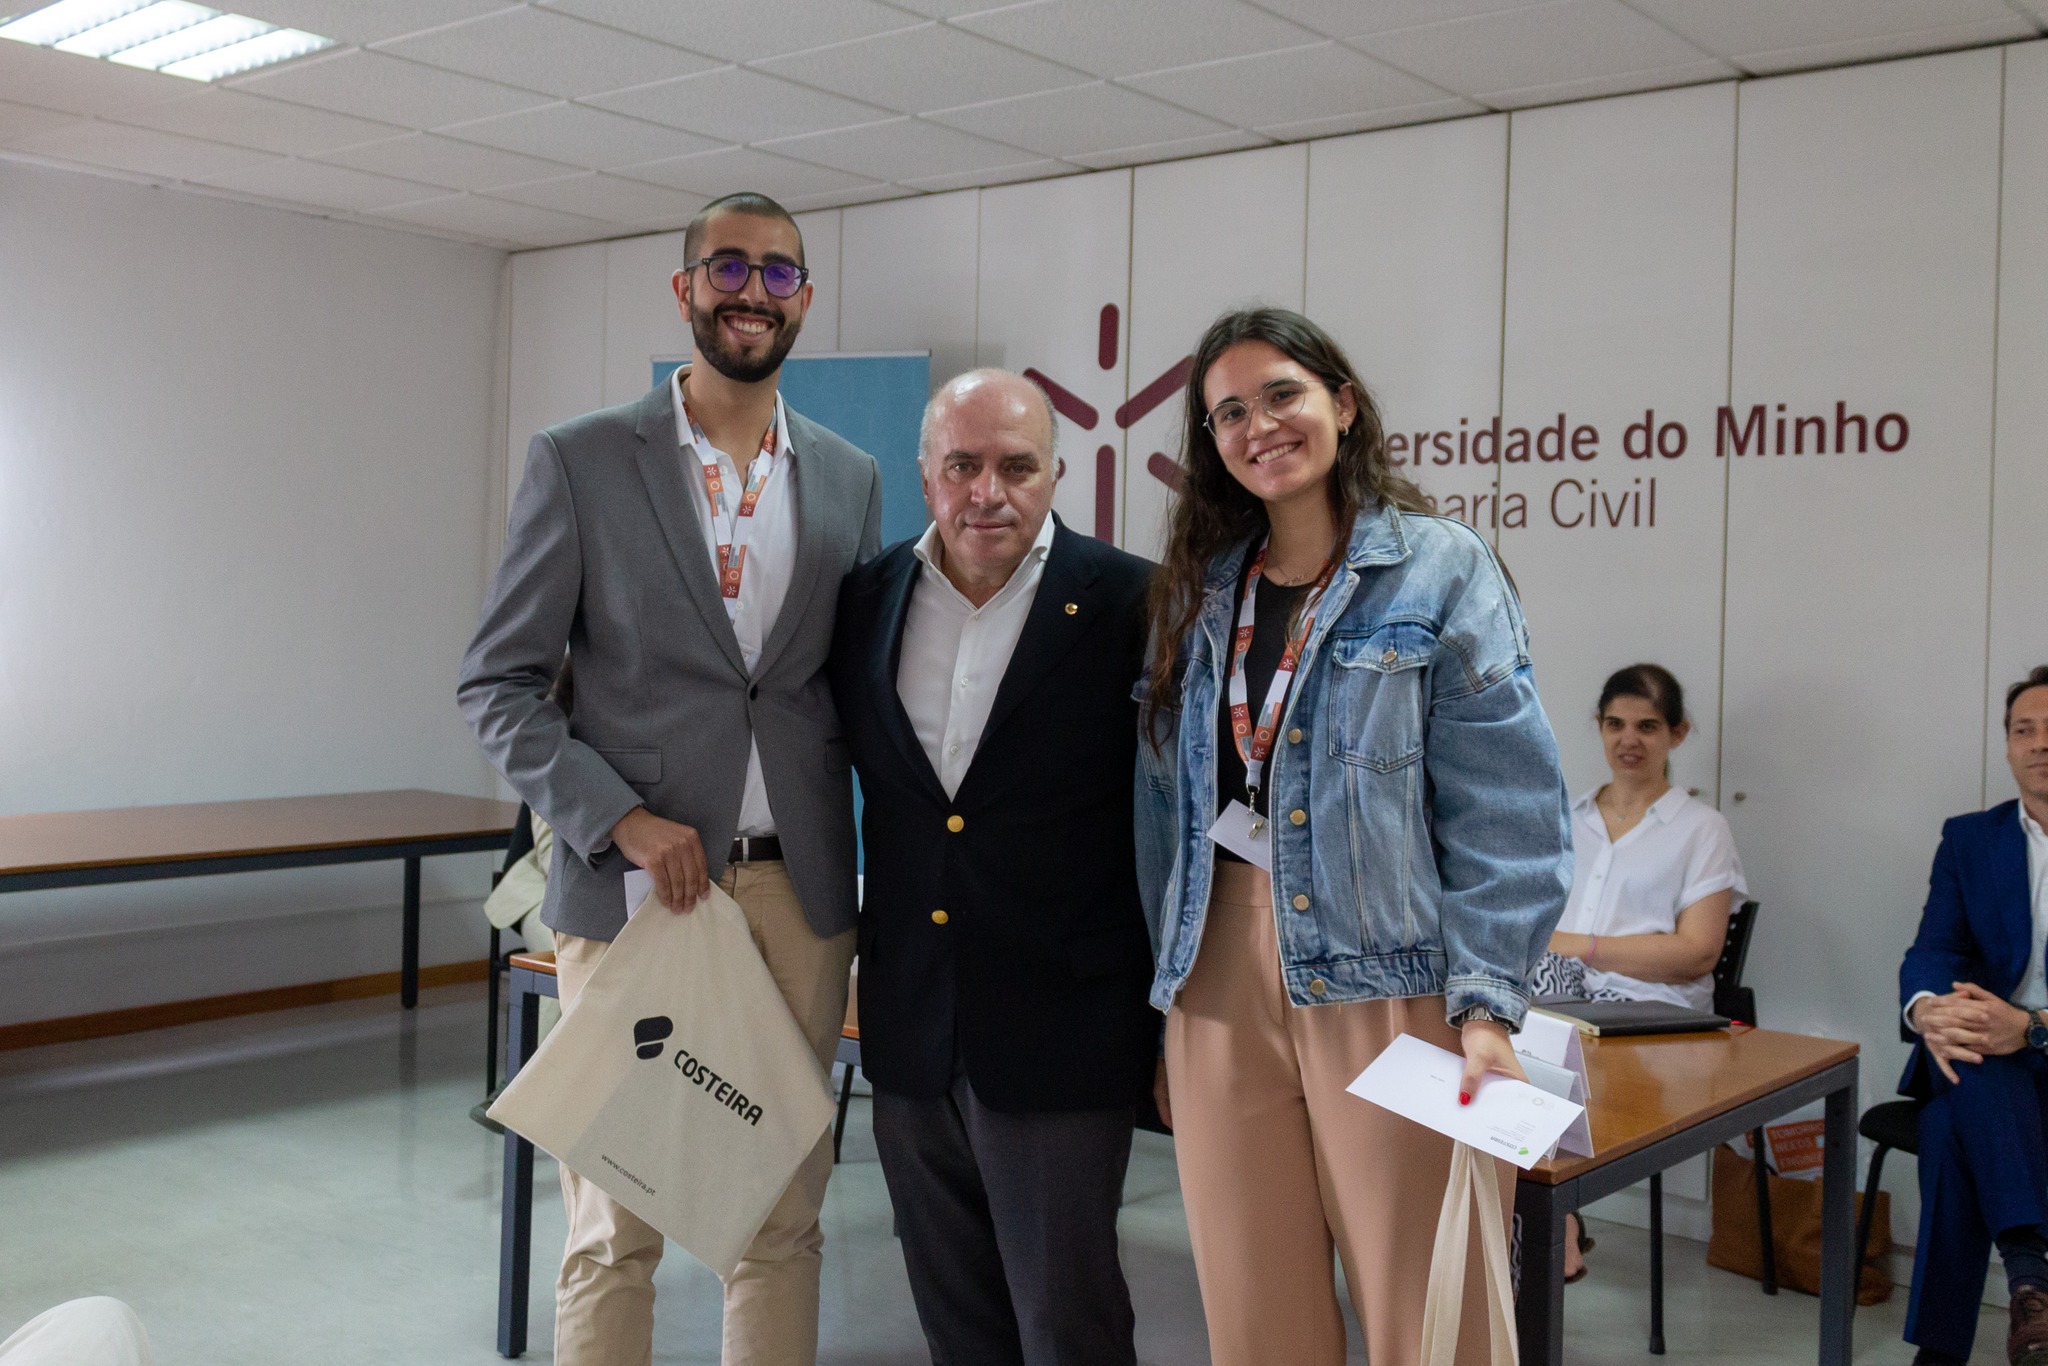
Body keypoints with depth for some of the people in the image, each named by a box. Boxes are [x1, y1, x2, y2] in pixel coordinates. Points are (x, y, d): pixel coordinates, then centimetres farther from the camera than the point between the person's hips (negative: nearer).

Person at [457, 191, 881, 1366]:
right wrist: (619, 818, -14)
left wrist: (885, 890, 7)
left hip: (799, 894, 3)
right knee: (615, 1231, 7)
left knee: (784, 1219, 11)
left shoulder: (851, 479, 10)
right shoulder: (580, 462, 0)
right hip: (632, 888, -2)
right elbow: (499, 684, -1)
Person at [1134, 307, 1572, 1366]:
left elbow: (1506, 814, -7)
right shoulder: (1200, 592, 12)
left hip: (1387, 980, -4)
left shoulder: (1442, 572, -2)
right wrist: (1168, 1002, 12)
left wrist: (1486, 1006, -15)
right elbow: (1167, 810, 13)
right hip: (1223, 977, 4)